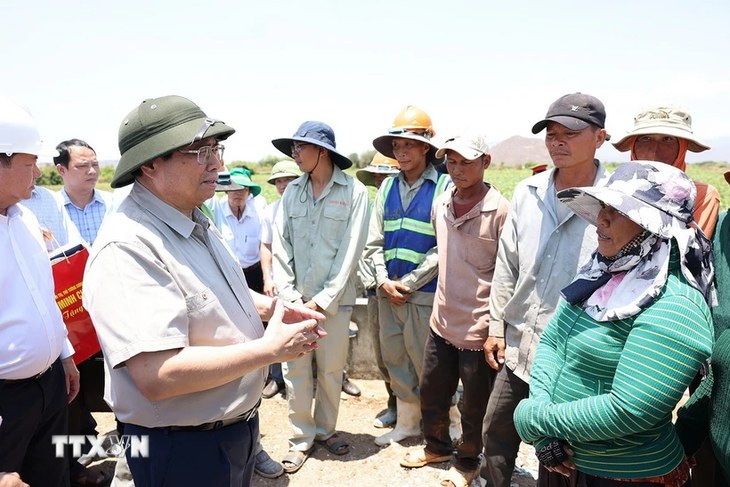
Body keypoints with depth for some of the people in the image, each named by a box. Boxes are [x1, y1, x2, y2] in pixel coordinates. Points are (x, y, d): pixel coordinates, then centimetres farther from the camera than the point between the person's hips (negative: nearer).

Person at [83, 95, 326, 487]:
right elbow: (157, 375, -34)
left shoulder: (196, 222, 4)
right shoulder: (126, 248, -28)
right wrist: (271, 348, -26)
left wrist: (274, 308, 0)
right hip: (183, 451, -8)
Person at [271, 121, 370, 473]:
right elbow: (280, 247, 4)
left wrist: (322, 300, -10)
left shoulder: (354, 192, -5)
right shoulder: (292, 192, 6)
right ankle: (301, 437, 24)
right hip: (296, 298, 3)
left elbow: (351, 250, -8)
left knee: (331, 370, 9)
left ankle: (325, 429, 31)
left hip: (334, 299, -2)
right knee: (295, 369, 6)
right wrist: (288, 295, -5)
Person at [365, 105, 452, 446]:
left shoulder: (443, 186, -8)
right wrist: (383, 280, -3)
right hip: (388, 291, 6)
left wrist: (409, 282, -11)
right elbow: (374, 241, 9)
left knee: (426, 364, 5)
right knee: (394, 358, 14)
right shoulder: (388, 188, 9)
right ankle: (406, 422, 33)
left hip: (425, 293, -5)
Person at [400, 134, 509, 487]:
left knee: (474, 404, 13)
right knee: (431, 392, 22)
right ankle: (436, 445, 47)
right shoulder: (440, 204, 4)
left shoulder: (500, 210, -15)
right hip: (442, 321, 6)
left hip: (479, 328, -6)